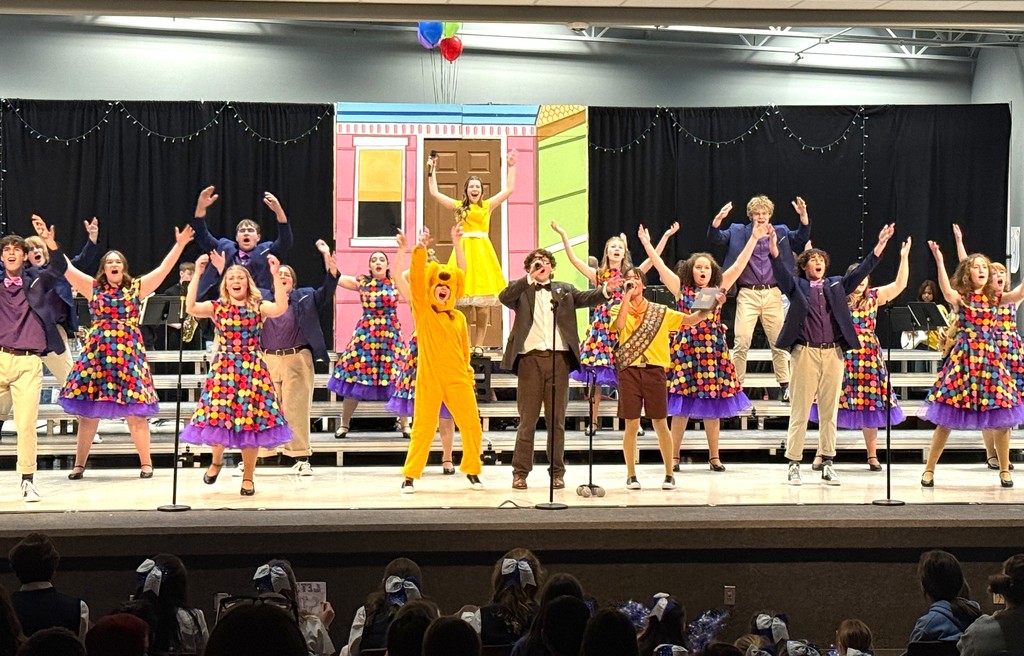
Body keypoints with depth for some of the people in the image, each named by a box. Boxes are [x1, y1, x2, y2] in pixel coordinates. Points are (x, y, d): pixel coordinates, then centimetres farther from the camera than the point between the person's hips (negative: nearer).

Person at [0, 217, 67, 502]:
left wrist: (50, 242, -28)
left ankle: (28, 480, 4)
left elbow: (59, 269, -11)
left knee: (27, 422, -5)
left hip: (29, 361, -1)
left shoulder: (36, 281, 6)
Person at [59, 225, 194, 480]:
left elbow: (164, 268, 1)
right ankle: (79, 464, 10)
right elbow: (66, 268, 4)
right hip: (97, 352, 1)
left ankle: (146, 463, 6)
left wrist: (180, 245, -7)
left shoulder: (137, 287, 6)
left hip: (129, 352, -1)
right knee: (88, 409, 2)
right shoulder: (93, 287, 8)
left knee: (135, 410, -3)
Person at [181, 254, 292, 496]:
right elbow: (190, 308, -13)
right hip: (223, 369, 0)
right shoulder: (217, 307, 4)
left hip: (252, 370, 0)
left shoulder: (259, 307, 3)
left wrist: (276, 275, -24)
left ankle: (248, 478, 14)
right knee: (218, 417, -2)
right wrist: (197, 275, -17)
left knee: (251, 421, 0)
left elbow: (281, 308, -17)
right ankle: (217, 460, 31)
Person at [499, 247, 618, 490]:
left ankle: (557, 472, 11)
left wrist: (606, 291, -18)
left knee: (556, 420, 5)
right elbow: (504, 298, -8)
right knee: (527, 420, 1)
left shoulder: (564, 290, 18)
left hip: (558, 358, 2)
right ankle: (520, 472, 5)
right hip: (530, 358, -2)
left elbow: (585, 298, 2)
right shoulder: (522, 290, 11)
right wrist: (530, 278, -14)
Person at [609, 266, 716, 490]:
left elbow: (689, 320, 5)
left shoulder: (660, 311, 12)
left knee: (660, 424, 1)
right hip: (629, 371, 0)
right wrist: (626, 296, -10)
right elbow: (618, 325, -13)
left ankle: (669, 474, 10)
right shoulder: (619, 309, 9)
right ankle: (631, 475, 11)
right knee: (631, 425, 1)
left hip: (654, 370, 1)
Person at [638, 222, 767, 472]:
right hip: (685, 350, -2)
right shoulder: (681, 289, 4)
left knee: (713, 405, 5)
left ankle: (714, 456, 12)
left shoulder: (719, 289, 8)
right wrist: (646, 244, -7)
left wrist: (754, 239, 0)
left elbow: (739, 265, 4)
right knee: (681, 405, -2)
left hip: (713, 352, 2)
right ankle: (674, 456, 4)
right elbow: (660, 266, -1)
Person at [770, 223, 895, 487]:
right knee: (800, 411, -1)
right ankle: (794, 464, 4)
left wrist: (879, 247, -4)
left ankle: (827, 464, 13)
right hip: (806, 353, -3)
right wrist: (774, 251, -28)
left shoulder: (837, 285, 16)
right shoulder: (797, 286, 7)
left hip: (833, 353, 3)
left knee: (829, 411, 7)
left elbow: (861, 272, 7)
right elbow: (782, 272, -10)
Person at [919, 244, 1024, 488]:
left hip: (991, 358, 3)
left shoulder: (995, 298, 9)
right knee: (946, 418, -3)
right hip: (964, 358, -3)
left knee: (1001, 418, 2)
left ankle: (1004, 470, 17)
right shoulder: (960, 298, 0)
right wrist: (939, 262, -37)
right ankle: (929, 470, 6)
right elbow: (946, 291, -24)